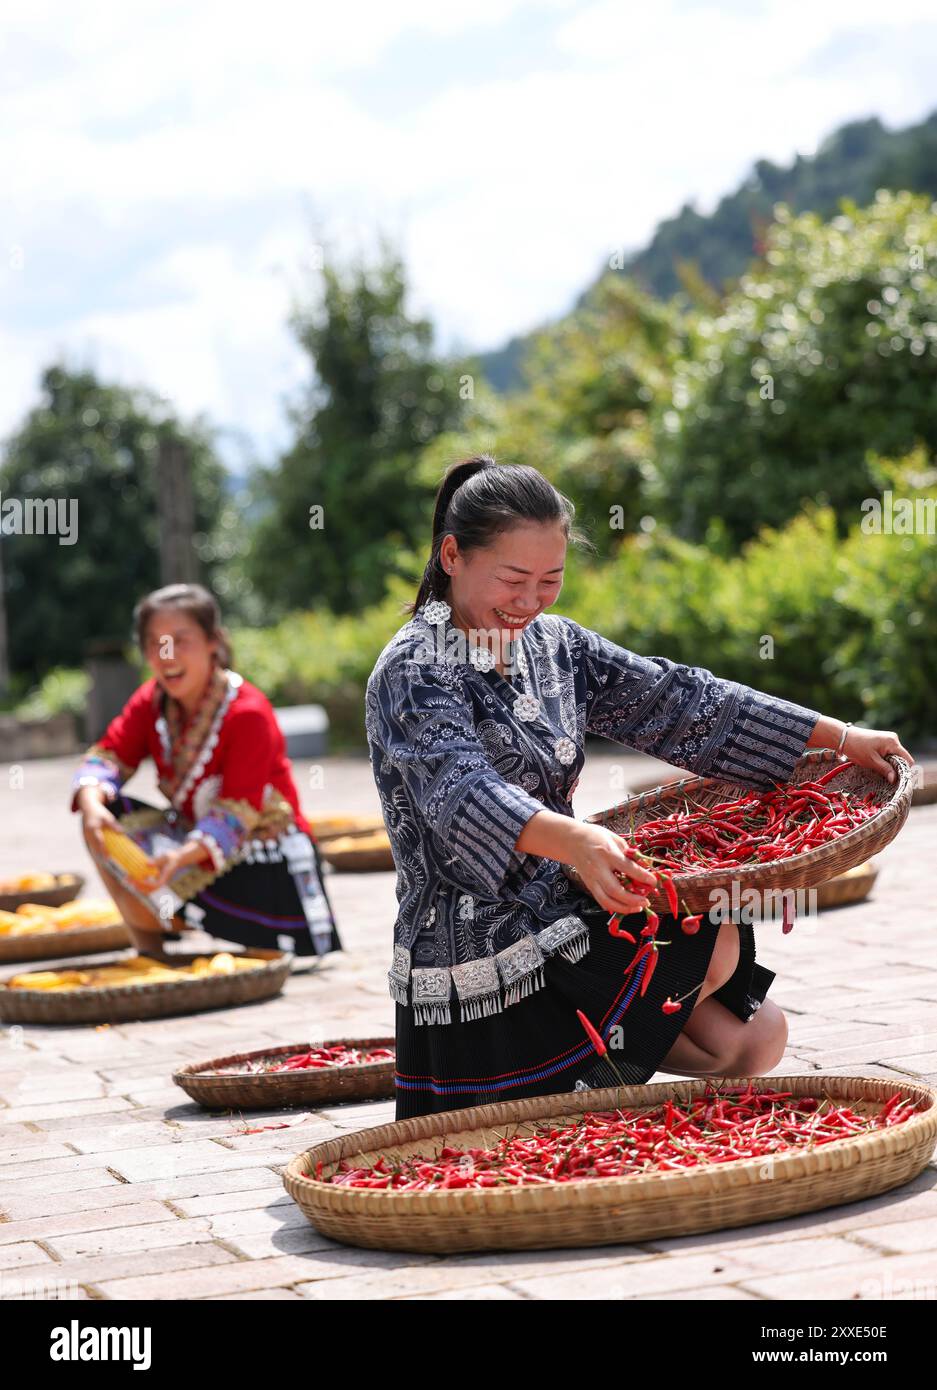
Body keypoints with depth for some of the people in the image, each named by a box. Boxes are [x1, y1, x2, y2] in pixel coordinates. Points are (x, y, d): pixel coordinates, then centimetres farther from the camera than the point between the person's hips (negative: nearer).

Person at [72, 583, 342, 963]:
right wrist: (92, 804, -33)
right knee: (103, 823, -14)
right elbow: (107, 756, -8)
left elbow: (237, 813, -28)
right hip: (196, 841, 6)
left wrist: (182, 856, -45)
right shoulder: (151, 701, -2)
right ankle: (150, 955, -5)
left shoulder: (248, 713, -23)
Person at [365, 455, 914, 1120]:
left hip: (560, 927, 8)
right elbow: (461, 792, -32)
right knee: (720, 946, -14)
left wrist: (841, 738, 5)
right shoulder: (413, 672, -15)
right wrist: (573, 840, -52)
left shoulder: (555, 646, 9)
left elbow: (676, 702, 10)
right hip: (478, 981, -8)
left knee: (757, 1038, 2)